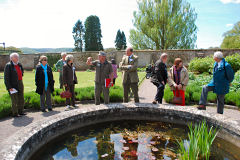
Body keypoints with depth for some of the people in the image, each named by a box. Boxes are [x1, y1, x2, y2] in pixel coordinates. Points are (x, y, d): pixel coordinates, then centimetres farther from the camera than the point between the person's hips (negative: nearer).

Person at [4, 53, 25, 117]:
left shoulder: (19, 65, 9)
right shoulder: (8, 65, -10)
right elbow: (6, 77, -13)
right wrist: (9, 87, -18)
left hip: (20, 84, 7)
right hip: (13, 86, -7)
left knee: (21, 99, 13)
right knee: (15, 100, 1)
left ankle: (20, 111, 27)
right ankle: (15, 113, 14)